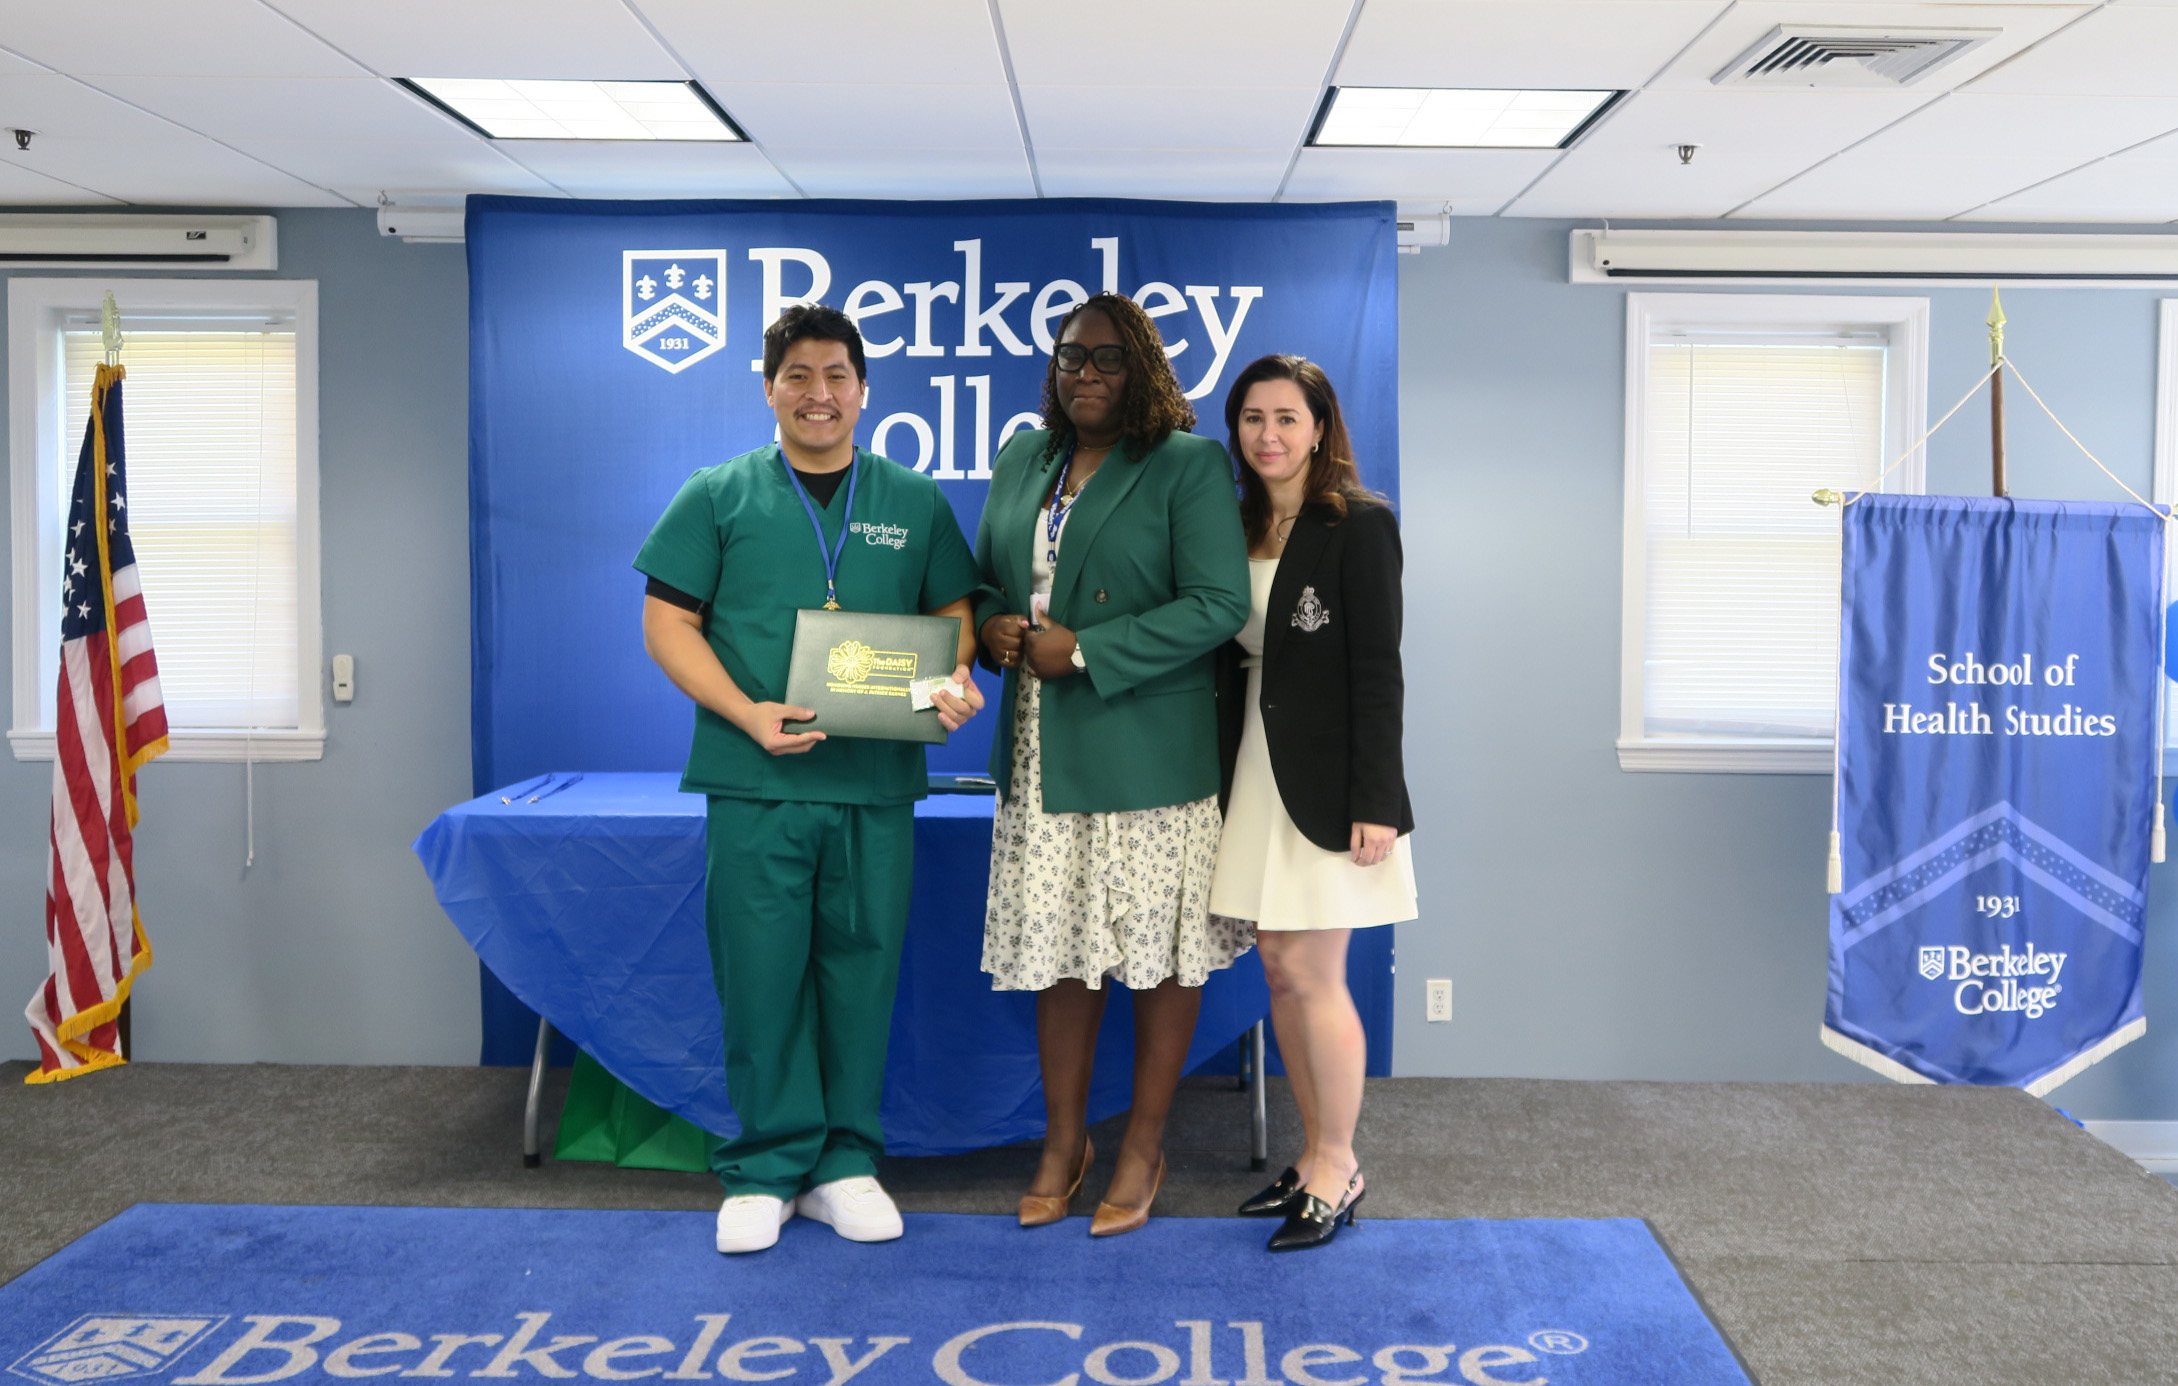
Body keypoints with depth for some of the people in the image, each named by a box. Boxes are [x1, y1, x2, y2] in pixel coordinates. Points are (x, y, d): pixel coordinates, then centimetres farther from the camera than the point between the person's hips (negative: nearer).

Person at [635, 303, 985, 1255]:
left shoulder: (915, 503, 12)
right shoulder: (718, 496, 6)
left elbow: (953, 617, 15)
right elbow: (668, 624, 2)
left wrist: (955, 684, -8)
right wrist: (747, 713, -13)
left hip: (877, 783, 2)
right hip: (756, 782, -1)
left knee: (863, 970, 6)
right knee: (760, 974, 2)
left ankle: (844, 1164, 20)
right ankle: (766, 1170, 15)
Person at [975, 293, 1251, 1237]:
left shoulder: (1188, 466, -5)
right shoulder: (1021, 461, 13)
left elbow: (1218, 604, -13)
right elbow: (984, 576, 22)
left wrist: (1085, 651, -16)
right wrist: (991, 627, -2)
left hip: (1151, 752, -5)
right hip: (1042, 753, 5)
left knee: (1159, 954, 5)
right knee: (1056, 948, 10)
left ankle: (1144, 1147, 20)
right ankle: (1064, 1139, 25)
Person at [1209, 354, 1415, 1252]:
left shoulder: (1359, 524, -8)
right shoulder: (1236, 527, 11)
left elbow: (1377, 671, -12)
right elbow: (1229, 661, 12)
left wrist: (1374, 801, -17)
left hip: (1324, 783, -6)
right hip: (1255, 775, 6)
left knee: (1311, 975, -4)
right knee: (1280, 972, 10)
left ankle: (1338, 1169, 11)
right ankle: (1317, 1157, 22)